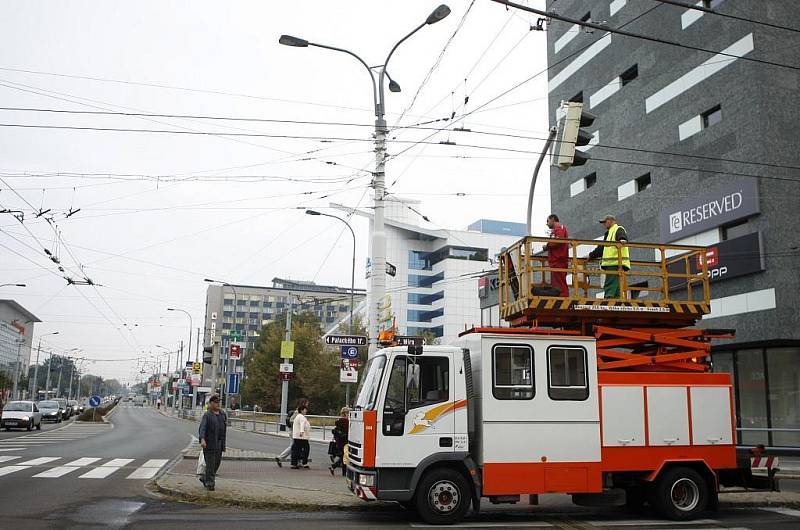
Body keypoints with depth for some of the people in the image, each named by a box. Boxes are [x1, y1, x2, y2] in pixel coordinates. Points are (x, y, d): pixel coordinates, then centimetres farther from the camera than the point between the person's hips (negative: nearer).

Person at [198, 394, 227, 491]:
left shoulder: (223, 414, 10)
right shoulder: (207, 415, -8)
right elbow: (202, 428, -21)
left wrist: (223, 443, 18)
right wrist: (202, 439, -38)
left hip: (219, 443, 6)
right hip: (209, 443, -6)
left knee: (217, 462, 12)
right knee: (210, 463, -4)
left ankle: (204, 478, 31)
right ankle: (209, 483, 6)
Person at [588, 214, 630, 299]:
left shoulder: (619, 230, 3)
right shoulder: (609, 233, 31)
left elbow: (622, 237, -21)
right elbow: (601, 248, 36)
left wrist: (622, 240, -43)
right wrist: (590, 256, 35)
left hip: (616, 263, -10)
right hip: (611, 264, 10)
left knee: (609, 287, -18)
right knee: (615, 291, 4)